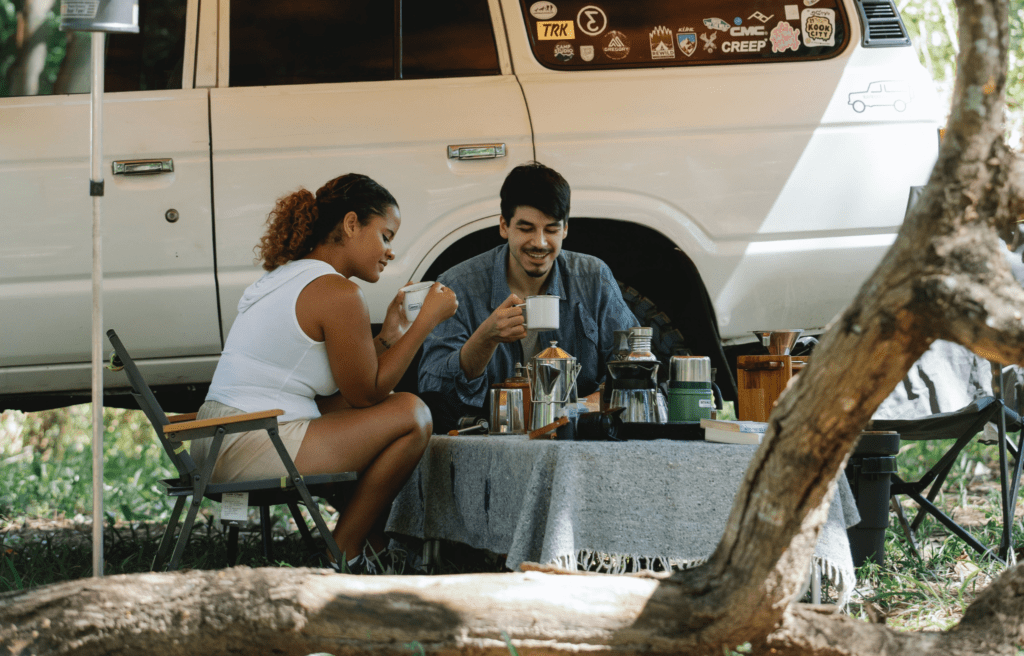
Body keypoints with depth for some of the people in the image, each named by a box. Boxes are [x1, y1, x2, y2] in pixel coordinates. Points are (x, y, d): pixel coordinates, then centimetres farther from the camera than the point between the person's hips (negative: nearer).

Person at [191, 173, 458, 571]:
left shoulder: (283, 277, 20)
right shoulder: (337, 294, -12)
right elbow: (367, 394, -6)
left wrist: (386, 339, 16)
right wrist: (427, 320, -2)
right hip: (255, 450, -11)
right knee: (411, 415, -7)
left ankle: (376, 547, 21)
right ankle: (341, 556, 0)